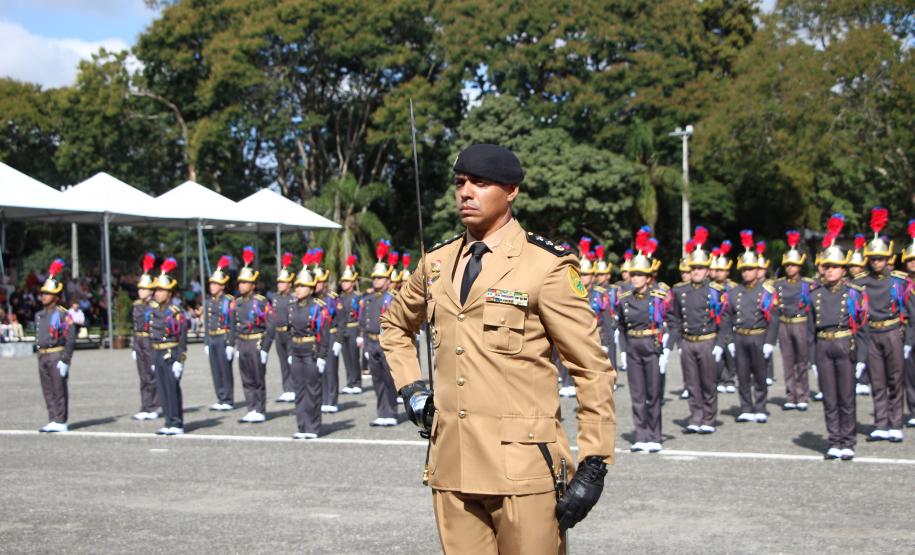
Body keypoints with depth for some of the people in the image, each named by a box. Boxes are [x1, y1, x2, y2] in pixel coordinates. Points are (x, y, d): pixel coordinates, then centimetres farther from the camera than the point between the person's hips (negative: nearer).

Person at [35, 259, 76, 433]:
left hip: (57, 355, -7)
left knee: (59, 391, -2)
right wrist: (40, 356, 17)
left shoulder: (62, 314, -9)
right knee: (48, 392, 9)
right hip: (43, 356, 7)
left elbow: (71, 339, -13)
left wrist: (65, 360, -17)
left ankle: (61, 422, 3)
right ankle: (53, 421, 16)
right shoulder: (39, 315, 13)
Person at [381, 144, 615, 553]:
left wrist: (594, 465, -10)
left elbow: (592, 369, -7)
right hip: (452, 467, 5)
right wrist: (409, 388, 13)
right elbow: (396, 324, 29)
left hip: (522, 469, -5)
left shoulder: (547, 266, -7)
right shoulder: (438, 262, 10)